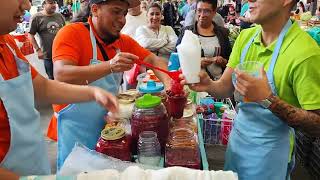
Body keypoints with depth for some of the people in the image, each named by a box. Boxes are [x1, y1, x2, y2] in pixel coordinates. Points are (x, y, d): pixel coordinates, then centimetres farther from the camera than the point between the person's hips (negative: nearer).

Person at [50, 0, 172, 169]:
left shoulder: (124, 41, 2)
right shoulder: (72, 33, -15)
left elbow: (154, 60, 3)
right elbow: (61, 75, -28)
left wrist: (168, 82, -17)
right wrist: (110, 66, -38)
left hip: (106, 124, 6)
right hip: (75, 130, -5)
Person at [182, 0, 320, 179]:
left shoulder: (305, 52, -24)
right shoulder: (246, 36, -5)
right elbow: (226, 88, -1)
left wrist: (268, 99, -33)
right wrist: (209, 85, -22)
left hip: (270, 149, -5)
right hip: (238, 135, 5)